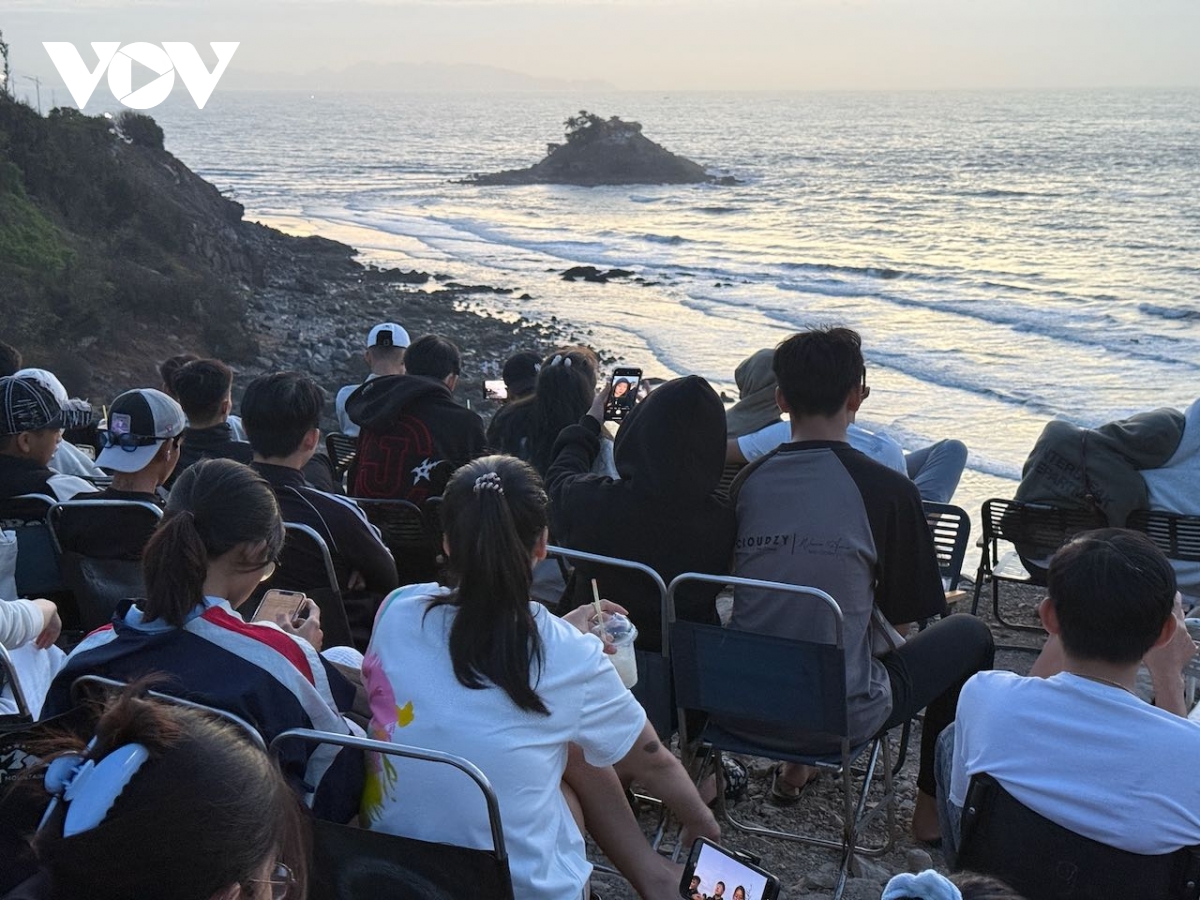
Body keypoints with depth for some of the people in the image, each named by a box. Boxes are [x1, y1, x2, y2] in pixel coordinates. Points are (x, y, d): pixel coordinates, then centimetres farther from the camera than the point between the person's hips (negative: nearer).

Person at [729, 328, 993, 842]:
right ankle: (933, 808, 26)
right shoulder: (887, 490, -15)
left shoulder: (748, 481, -2)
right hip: (840, 716, -5)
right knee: (969, 635, 19)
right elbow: (909, 612, -4)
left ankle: (796, 767, 35)